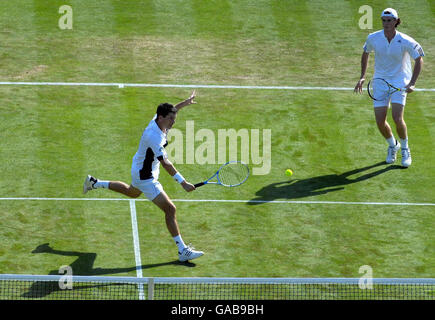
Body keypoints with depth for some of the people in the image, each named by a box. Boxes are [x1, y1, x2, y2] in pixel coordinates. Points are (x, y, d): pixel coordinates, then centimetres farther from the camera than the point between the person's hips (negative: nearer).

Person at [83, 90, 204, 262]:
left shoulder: (157, 119, -9)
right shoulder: (154, 137, -36)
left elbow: (169, 111, 19)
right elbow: (165, 163, -41)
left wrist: (185, 103, 15)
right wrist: (183, 183, -44)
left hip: (139, 169, 10)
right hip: (145, 177, -10)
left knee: (132, 192, 40)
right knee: (170, 209, -11)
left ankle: (94, 183, 49)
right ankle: (183, 251, -7)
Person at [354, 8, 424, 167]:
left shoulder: (406, 42, -17)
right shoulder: (373, 38, -9)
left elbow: (419, 59, -3)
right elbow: (365, 53, 12)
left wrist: (412, 83, -10)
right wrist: (362, 77, 6)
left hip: (400, 82, -3)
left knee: (397, 118, -20)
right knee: (380, 122, -4)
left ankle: (405, 149, 7)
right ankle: (392, 145, 28)